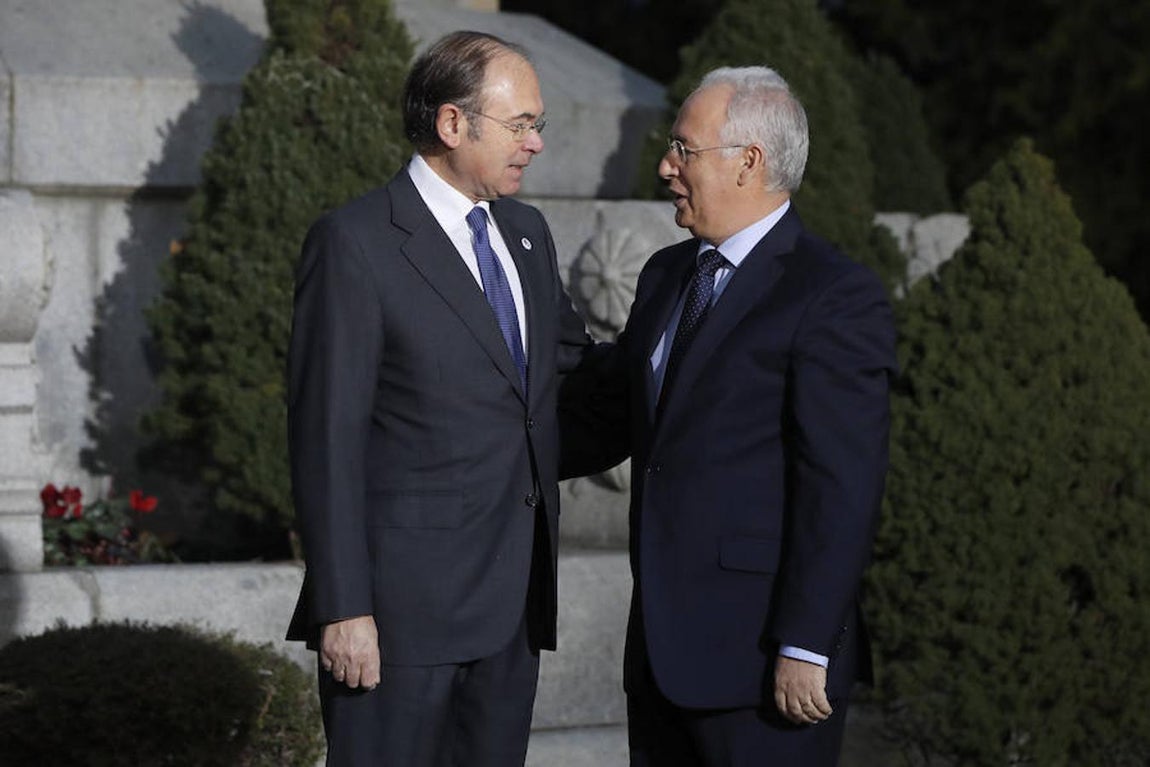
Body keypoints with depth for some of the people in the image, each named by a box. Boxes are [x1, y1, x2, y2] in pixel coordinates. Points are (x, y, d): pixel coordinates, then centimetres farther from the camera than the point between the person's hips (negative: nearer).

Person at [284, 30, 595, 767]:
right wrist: (343, 607, -16)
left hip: (513, 598, 7)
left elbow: (573, 357, 30)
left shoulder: (526, 232, 13)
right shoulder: (356, 242, -9)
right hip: (403, 604, -7)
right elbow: (327, 437, -12)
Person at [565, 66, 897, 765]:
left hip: (760, 657, -8)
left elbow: (843, 490, -17)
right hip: (664, 650, 8)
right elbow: (612, 406, 26)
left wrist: (806, 650, -19)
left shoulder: (837, 299, -12)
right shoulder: (668, 275, 15)